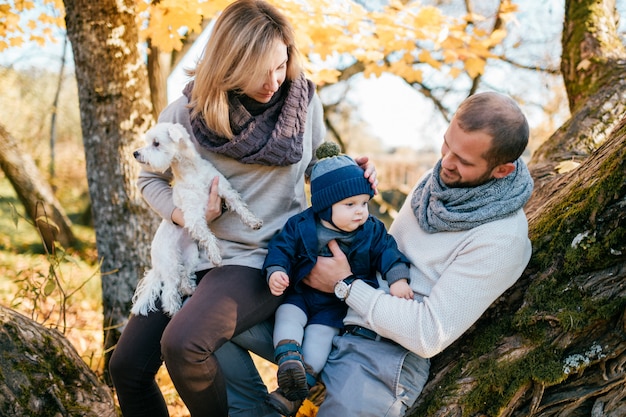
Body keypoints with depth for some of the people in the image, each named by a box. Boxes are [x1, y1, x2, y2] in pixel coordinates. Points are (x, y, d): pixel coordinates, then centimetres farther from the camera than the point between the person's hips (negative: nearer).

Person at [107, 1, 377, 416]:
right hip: (196, 253, 3)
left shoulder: (303, 98, -6)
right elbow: (150, 179, 7)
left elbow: (314, 162, 14)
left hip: (264, 258, -3)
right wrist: (185, 214, -13)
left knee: (182, 344, -29)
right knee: (127, 366, -1)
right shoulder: (185, 114, -9)